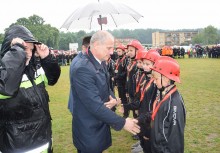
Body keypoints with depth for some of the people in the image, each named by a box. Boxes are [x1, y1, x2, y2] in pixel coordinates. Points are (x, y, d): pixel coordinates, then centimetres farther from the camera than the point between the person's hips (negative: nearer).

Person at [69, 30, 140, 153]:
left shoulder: (101, 63, 3)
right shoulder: (82, 68, -27)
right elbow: (95, 105, -28)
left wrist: (113, 99, -8)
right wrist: (122, 123, -22)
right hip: (89, 132, -8)